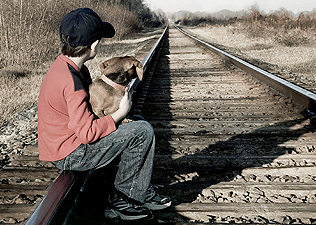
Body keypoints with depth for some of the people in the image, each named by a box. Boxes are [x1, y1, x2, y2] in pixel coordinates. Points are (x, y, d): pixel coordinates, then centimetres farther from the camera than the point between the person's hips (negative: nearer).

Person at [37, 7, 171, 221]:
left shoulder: (66, 65, 4)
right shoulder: (71, 81, -28)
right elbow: (88, 133, -26)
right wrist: (121, 113, -15)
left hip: (67, 142, 10)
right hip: (71, 155, -10)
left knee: (139, 123, 15)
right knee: (142, 132, -14)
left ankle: (142, 192, 18)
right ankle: (120, 200, 1)